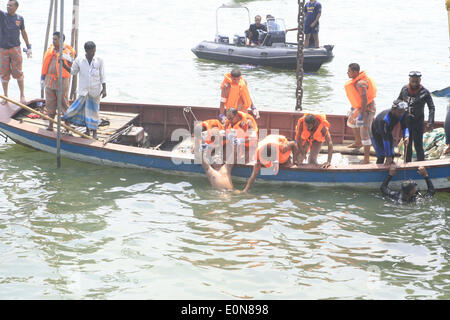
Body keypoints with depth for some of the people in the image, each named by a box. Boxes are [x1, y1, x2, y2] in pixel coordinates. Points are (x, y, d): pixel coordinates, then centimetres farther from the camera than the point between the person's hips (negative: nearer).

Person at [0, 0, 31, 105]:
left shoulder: (20, 18, 4)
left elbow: (23, 33, 14)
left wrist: (28, 47, 15)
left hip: (15, 49, 0)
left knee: (18, 72, 0)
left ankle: (22, 95, 11)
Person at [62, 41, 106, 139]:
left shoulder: (99, 61, -4)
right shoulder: (79, 60, -2)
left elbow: (102, 76, -1)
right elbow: (73, 72, 12)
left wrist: (104, 89, -9)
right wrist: (63, 65, -1)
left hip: (95, 90, -1)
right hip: (83, 90, 1)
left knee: (93, 110, 2)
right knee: (84, 110, 5)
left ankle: (94, 132, 11)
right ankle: (87, 131, 19)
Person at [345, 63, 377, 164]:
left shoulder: (361, 83, -30)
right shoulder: (355, 80, 2)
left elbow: (364, 100, -31)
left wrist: (361, 114, -29)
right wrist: (354, 107, 24)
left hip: (367, 108, -11)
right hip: (359, 107, 11)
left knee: (364, 133, -11)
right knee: (351, 122, 31)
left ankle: (366, 158, -9)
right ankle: (358, 143, 53)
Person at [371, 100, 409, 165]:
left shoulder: (402, 114, -25)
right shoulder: (385, 119, -43)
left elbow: (404, 127, -10)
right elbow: (385, 139, -40)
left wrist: (406, 136, -34)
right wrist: (388, 156, -38)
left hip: (387, 132, 6)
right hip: (376, 134, -6)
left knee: (391, 154, 3)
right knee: (381, 156, -12)